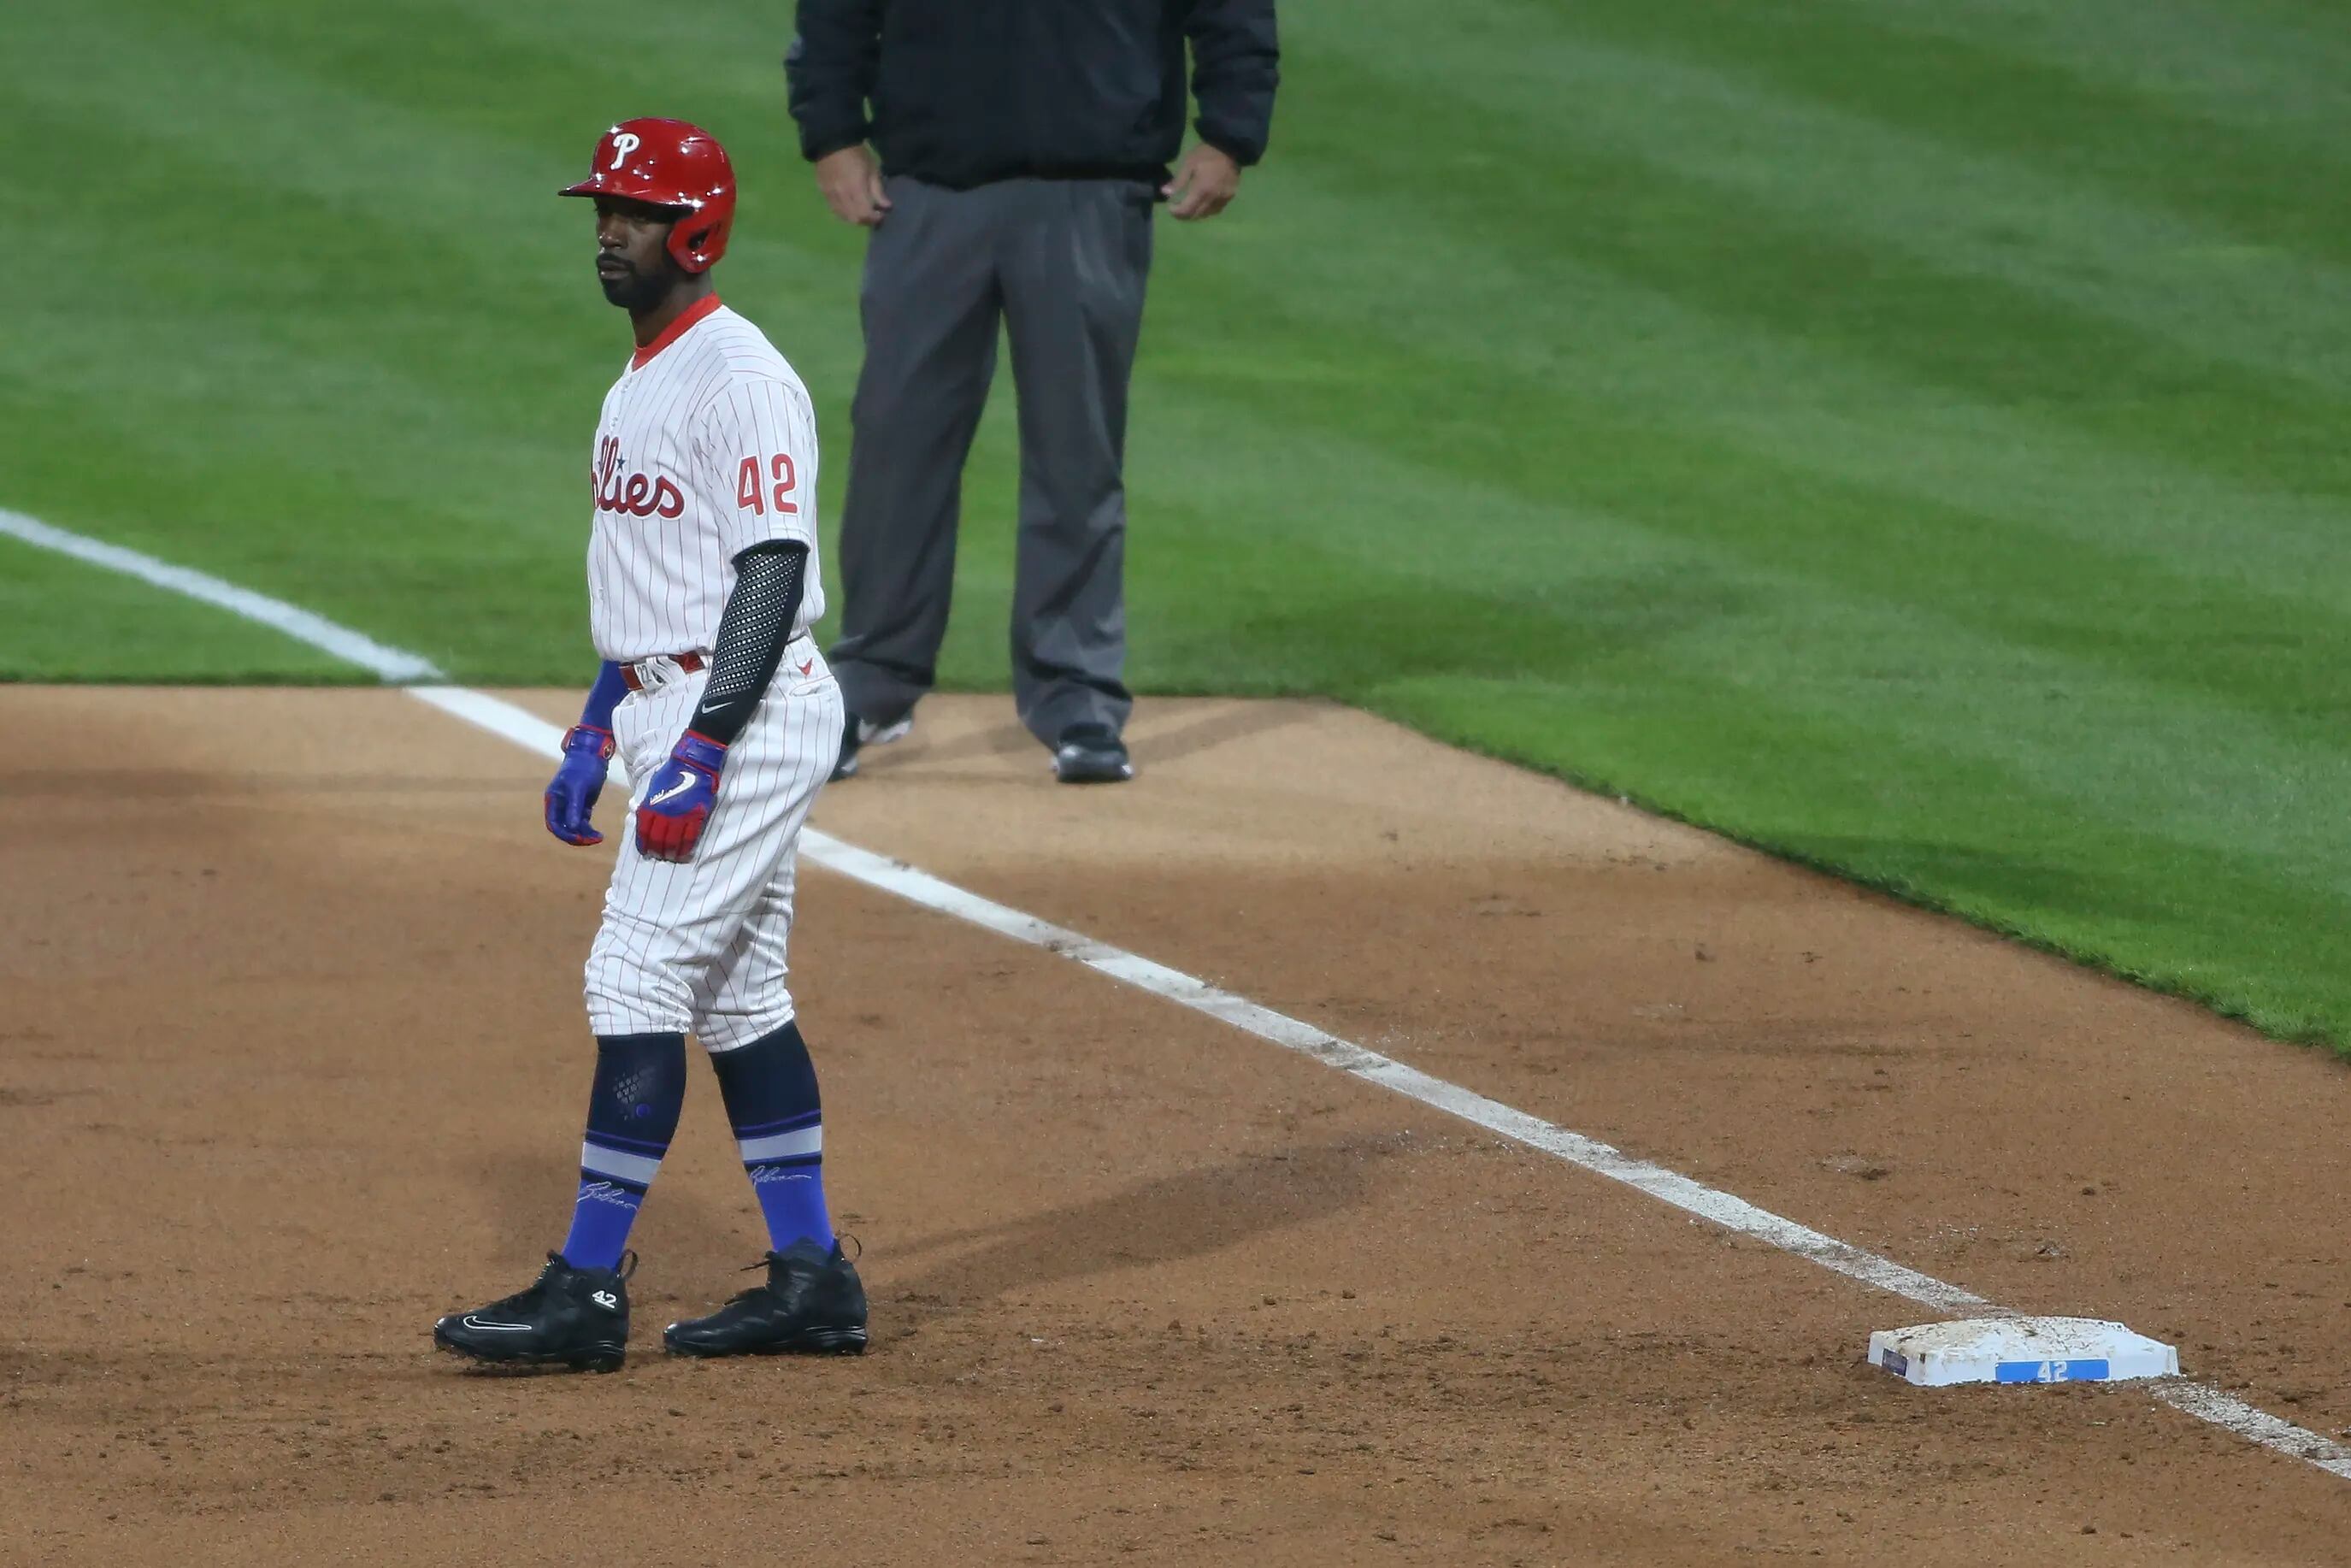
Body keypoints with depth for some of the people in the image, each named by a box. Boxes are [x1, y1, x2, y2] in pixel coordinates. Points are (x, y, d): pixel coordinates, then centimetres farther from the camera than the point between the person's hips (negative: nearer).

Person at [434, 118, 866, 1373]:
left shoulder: (740, 378, -15)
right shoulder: (641, 380, 17)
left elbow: (773, 570, -21)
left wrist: (700, 752, -25)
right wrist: (594, 735, 20)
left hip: (750, 716, -11)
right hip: (668, 711, 11)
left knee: (639, 983, -12)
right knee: (737, 997, 12)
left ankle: (587, 1291, -11)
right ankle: (811, 1280, 17)